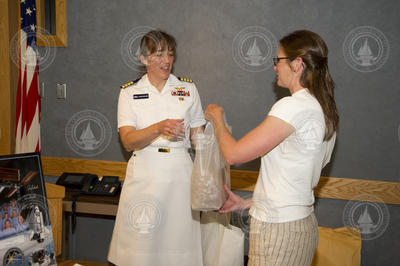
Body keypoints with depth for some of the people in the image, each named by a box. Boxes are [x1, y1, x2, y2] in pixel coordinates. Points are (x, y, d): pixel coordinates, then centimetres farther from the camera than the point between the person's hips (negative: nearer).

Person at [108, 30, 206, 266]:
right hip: (144, 173, -1)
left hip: (179, 171, 1)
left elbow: (198, 136, 11)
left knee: (179, 240, 4)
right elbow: (128, 141, -9)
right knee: (142, 243, 4)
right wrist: (160, 128, -25)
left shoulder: (188, 89, 7)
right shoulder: (130, 92, 3)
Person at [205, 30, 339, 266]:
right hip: (305, 226, 9)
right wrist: (246, 203, 17)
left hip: (279, 230, -9)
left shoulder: (293, 106, -19)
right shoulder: (325, 111, 10)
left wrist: (216, 118, 2)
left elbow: (233, 153, -17)